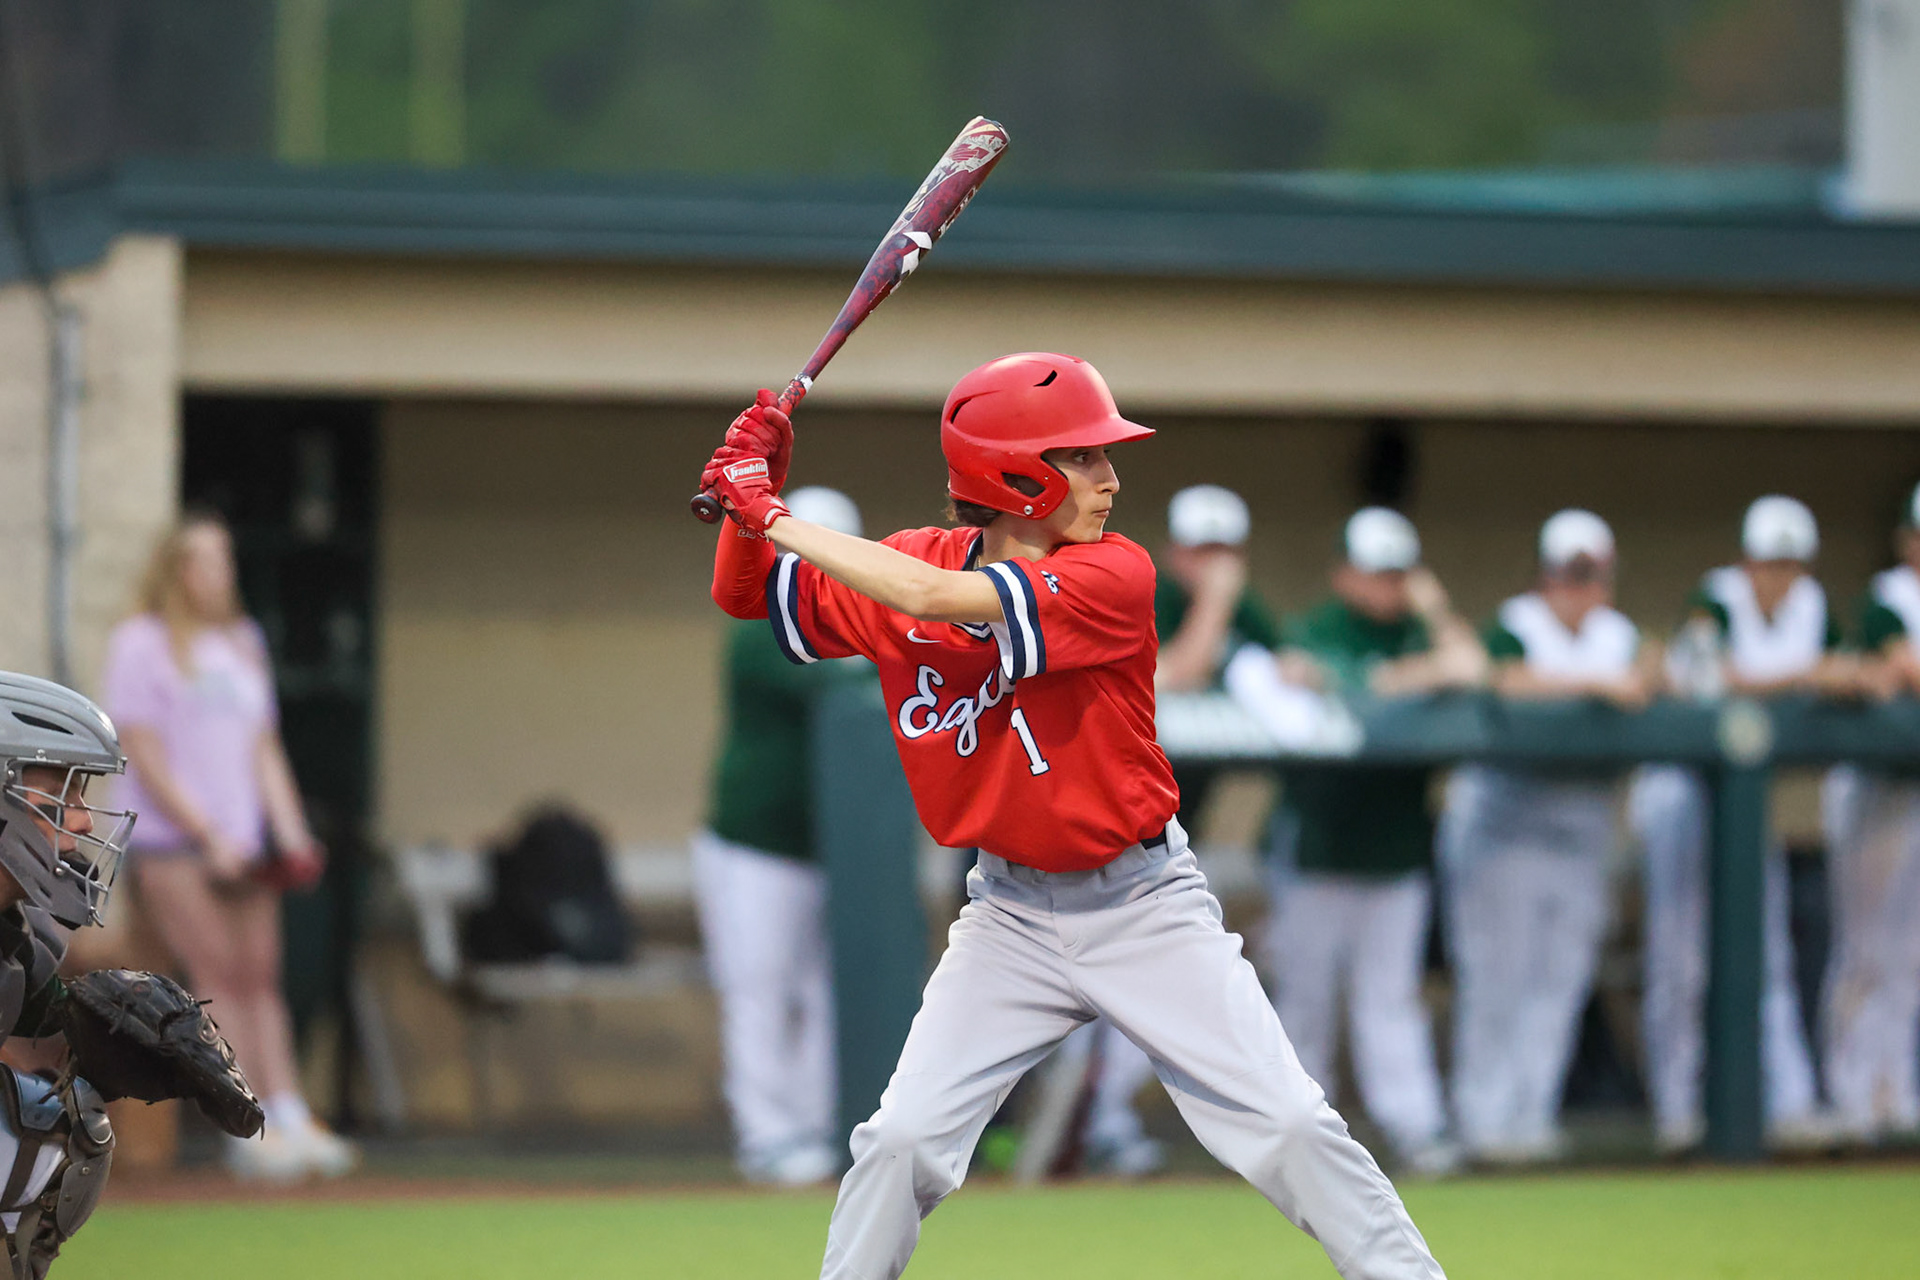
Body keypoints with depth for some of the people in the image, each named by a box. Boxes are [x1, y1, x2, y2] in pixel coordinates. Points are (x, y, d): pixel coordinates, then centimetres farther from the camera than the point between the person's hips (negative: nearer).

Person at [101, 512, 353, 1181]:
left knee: (260, 976, -1)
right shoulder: (142, 644, -2)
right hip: (170, 844, -6)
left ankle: (288, 1116, -5)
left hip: (238, 844, 6)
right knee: (220, 976, -11)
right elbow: (144, 755, -8)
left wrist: (289, 829, 6)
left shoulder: (242, 643, 17)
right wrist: (209, 836, -11)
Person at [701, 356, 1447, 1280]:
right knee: (903, 1140, -5)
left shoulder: (1112, 577, -19)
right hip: (1011, 917, 3)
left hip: (1144, 905, -3)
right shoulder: (908, 564, -4)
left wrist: (773, 514, -25)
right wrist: (754, 495, -14)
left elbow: (934, 598, -30)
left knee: (1288, 1126, -8)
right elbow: (751, 596, 6)